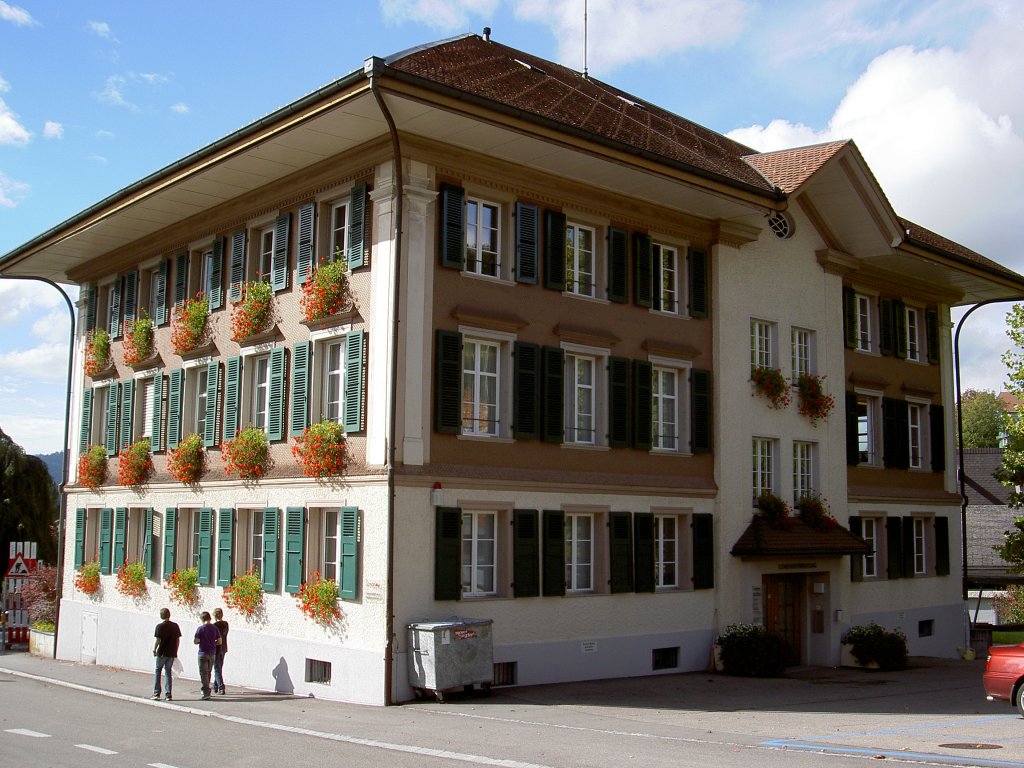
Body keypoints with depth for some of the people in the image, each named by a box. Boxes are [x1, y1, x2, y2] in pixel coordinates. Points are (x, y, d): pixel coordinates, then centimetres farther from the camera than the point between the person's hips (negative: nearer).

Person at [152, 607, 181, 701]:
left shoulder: (160, 626, -10)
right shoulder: (175, 626, 3)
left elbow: (157, 640, -11)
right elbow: (177, 640, 6)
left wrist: (154, 650, 3)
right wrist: (176, 652, 15)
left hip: (162, 653, -4)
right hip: (172, 653, 4)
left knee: (157, 672, 10)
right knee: (168, 672, 11)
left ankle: (156, 693, 7)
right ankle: (168, 694, 7)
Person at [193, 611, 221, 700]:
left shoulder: (200, 628, -9)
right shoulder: (214, 628, 2)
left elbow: (196, 641, -12)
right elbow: (219, 641, 3)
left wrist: (201, 642, 9)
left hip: (203, 653, -4)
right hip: (212, 653, 4)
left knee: (203, 673, -3)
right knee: (208, 673, 18)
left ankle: (206, 693, -11)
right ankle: (206, 690, 28)